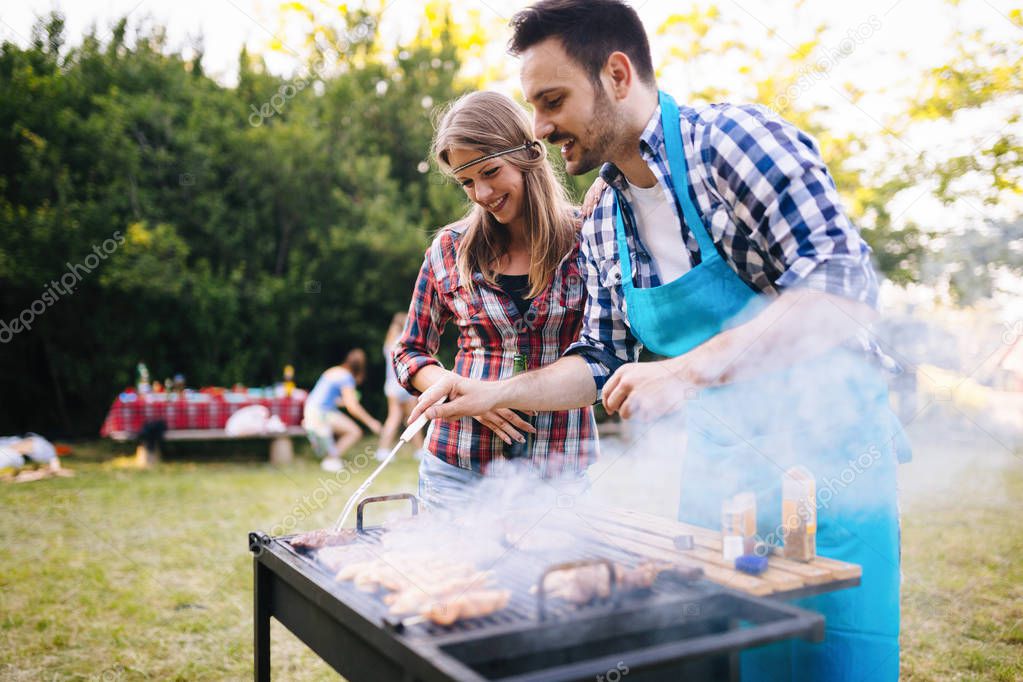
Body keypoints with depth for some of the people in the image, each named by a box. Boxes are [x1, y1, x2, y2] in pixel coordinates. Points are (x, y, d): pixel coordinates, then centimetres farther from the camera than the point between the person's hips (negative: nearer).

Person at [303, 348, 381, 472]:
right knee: (355, 432, -10)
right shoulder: (347, 377, -15)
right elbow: (352, 407, -19)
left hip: (312, 410, 10)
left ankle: (331, 457, 19)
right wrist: (371, 422, -11)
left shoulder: (334, 371, 13)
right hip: (320, 414, -10)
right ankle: (331, 460, -5)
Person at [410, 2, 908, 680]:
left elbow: (843, 292, -24)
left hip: (827, 463, -6)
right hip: (718, 473, 6)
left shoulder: (733, 140, -15)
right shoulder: (602, 228, 7)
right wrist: (492, 392, 1)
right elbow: (603, 363, 13)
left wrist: (688, 370, -31)